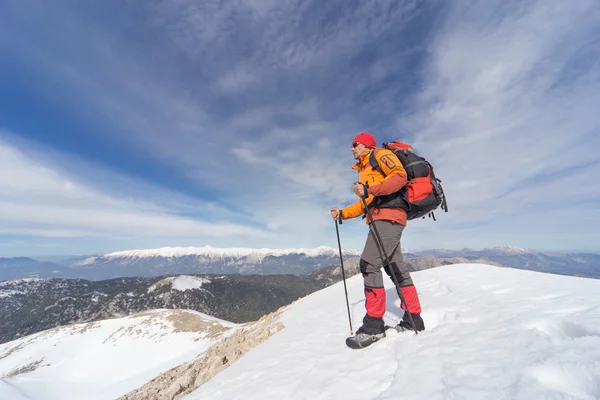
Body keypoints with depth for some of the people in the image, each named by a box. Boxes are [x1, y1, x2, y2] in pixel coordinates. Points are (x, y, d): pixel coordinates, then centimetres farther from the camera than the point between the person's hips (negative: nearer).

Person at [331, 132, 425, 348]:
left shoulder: (381, 154, 4)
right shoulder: (364, 170, 28)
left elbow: (400, 176, -14)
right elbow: (364, 204, 25)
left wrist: (370, 190, -23)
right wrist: (342, 213, 15)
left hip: (389, 215, -10)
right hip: (382, 219, 10)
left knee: (369, 263, -16)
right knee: (395, 268, 10)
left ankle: (374, 324, -8)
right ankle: (413, 319, 20)